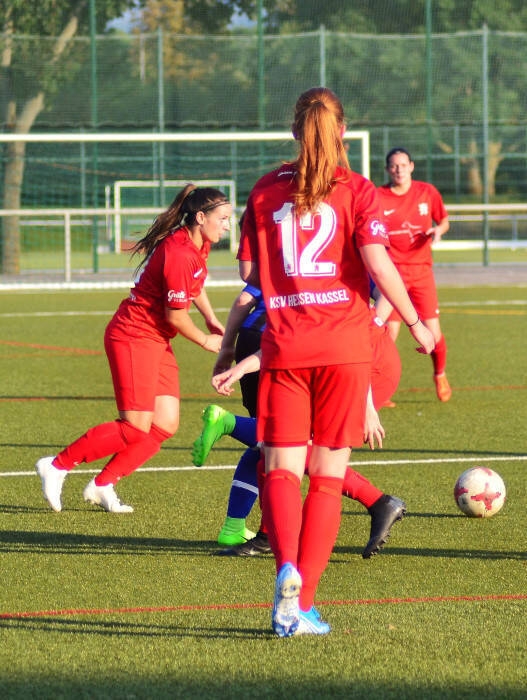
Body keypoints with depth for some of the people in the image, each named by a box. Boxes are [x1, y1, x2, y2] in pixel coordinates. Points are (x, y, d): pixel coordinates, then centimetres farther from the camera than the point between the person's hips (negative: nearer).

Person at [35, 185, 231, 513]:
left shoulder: (199, 246, 6)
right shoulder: (179, 254, -24)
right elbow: (175, 315, -19)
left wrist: (211, 319, 16)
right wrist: (206, 341, -3)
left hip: (157, 342, 10)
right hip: (134, 336, -10)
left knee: (166, 425, 2)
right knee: (137, 428, -12)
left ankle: (102, 485, 9)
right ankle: (58, 465, 0)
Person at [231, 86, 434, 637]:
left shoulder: (266, 190, 7)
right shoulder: (356, 190, -1)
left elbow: (247, 271, 11)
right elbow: (378, 264, -11)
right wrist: (416, 325, -1)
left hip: (283, 348, 1)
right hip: (344, 347, -1)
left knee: (282, 469, 2)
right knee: (327, 478, 7)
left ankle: (287, 567, -27)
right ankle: (303, 604, 3)